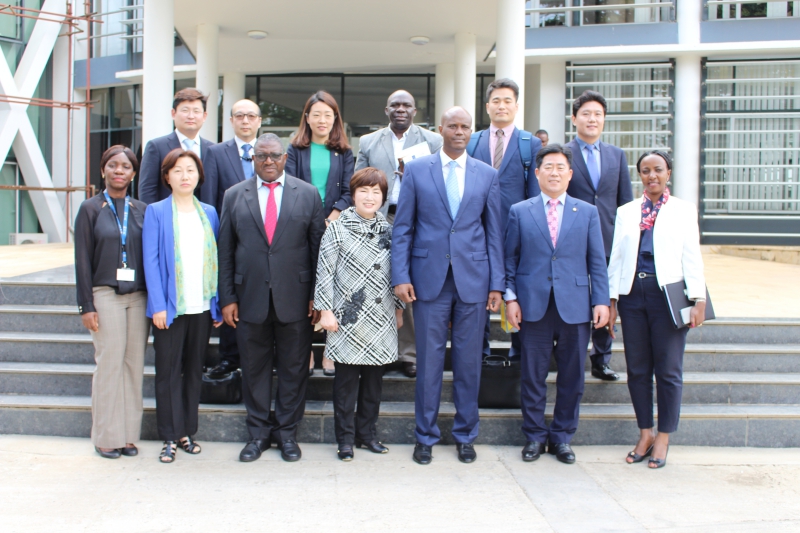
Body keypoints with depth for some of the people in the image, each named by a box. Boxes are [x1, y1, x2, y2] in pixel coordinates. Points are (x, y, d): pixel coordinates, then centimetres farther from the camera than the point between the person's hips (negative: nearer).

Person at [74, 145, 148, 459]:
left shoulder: (142, 211, 9)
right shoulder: (90, 209, 2)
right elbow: (82, 260, -1)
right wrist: (86, 306, -6)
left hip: (139, 297, 3)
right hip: (105, 295, -3)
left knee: (134, 364, 4)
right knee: (109, 363, -2)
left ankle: (129, 434, 13)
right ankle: (107, 437, 10)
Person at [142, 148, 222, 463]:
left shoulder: (209, 213, 11)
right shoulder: (156, 212, 2)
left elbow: (216, 260, 10)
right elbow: (151, 261, -4)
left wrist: (218, 304, 4)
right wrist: (158, 306, -13)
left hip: (202, 307, 3)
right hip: (170, 306, -3)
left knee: (194, 370, 10)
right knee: (168, 371, 2)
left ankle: (188, 431, 21)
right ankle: (170, 437, 11)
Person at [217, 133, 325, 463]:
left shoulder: (308, 194, 5)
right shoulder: (234, 196, 8)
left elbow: (318, 247, 3)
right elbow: (225, 251, 6)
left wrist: (317, 296, -2)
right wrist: (227, 298, 1)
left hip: (294, 297, -1)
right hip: (250, 298, 1)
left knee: (293, 368, 7)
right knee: (254, 368, 8)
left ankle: (287, 432, 21)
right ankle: (258, 433, 23)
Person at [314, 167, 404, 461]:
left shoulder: (388, 230, 9)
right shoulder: (337, 229, -4)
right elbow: (324, 272, -4)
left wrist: (399, 308, 15)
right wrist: (326, 311, -8)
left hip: (380, 319, 4)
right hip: (348, 318, -4)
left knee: (374, 377, 11)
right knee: (346, 379, 3)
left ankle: (367, 433, 24)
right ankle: (346, 438, 14)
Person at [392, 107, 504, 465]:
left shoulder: (487, 175, 7)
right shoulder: (416, 170, 4)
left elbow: (494, 232, 7)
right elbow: (402, 228, 3)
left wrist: (496, 284, 2)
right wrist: (400, 276, -6)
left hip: (473, 279, 1)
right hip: (429, 278, -1)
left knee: (468, 361, 7)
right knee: (428, 361, 4)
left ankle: (465, 435, 23)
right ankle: (426, 436, 19)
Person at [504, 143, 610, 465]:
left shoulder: (588, 213, 9)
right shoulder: (520, 212, 7)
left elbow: (597, 262, 7)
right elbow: (510, 259, 7)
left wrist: (601, 301, -1)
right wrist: (511, 297, -2)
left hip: (575, 307, 1)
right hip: (534, 306, -1)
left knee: (571, 378, 7)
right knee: (533, 377, 5)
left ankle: (562, 436, 22)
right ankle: (534, 436, 20)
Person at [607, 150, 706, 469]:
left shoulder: (683, 210, 7)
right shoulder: (626, 212, 13)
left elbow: (692, 257, 2)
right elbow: (616, 257, 12)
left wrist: (698, 299, -6)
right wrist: (611, 300, 6)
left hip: (667, 294, -2)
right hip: (632, 293, 3)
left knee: (668, 370, 1)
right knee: (637, 368, 6)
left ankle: (663, 438, 14)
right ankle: (645, 434, 19)